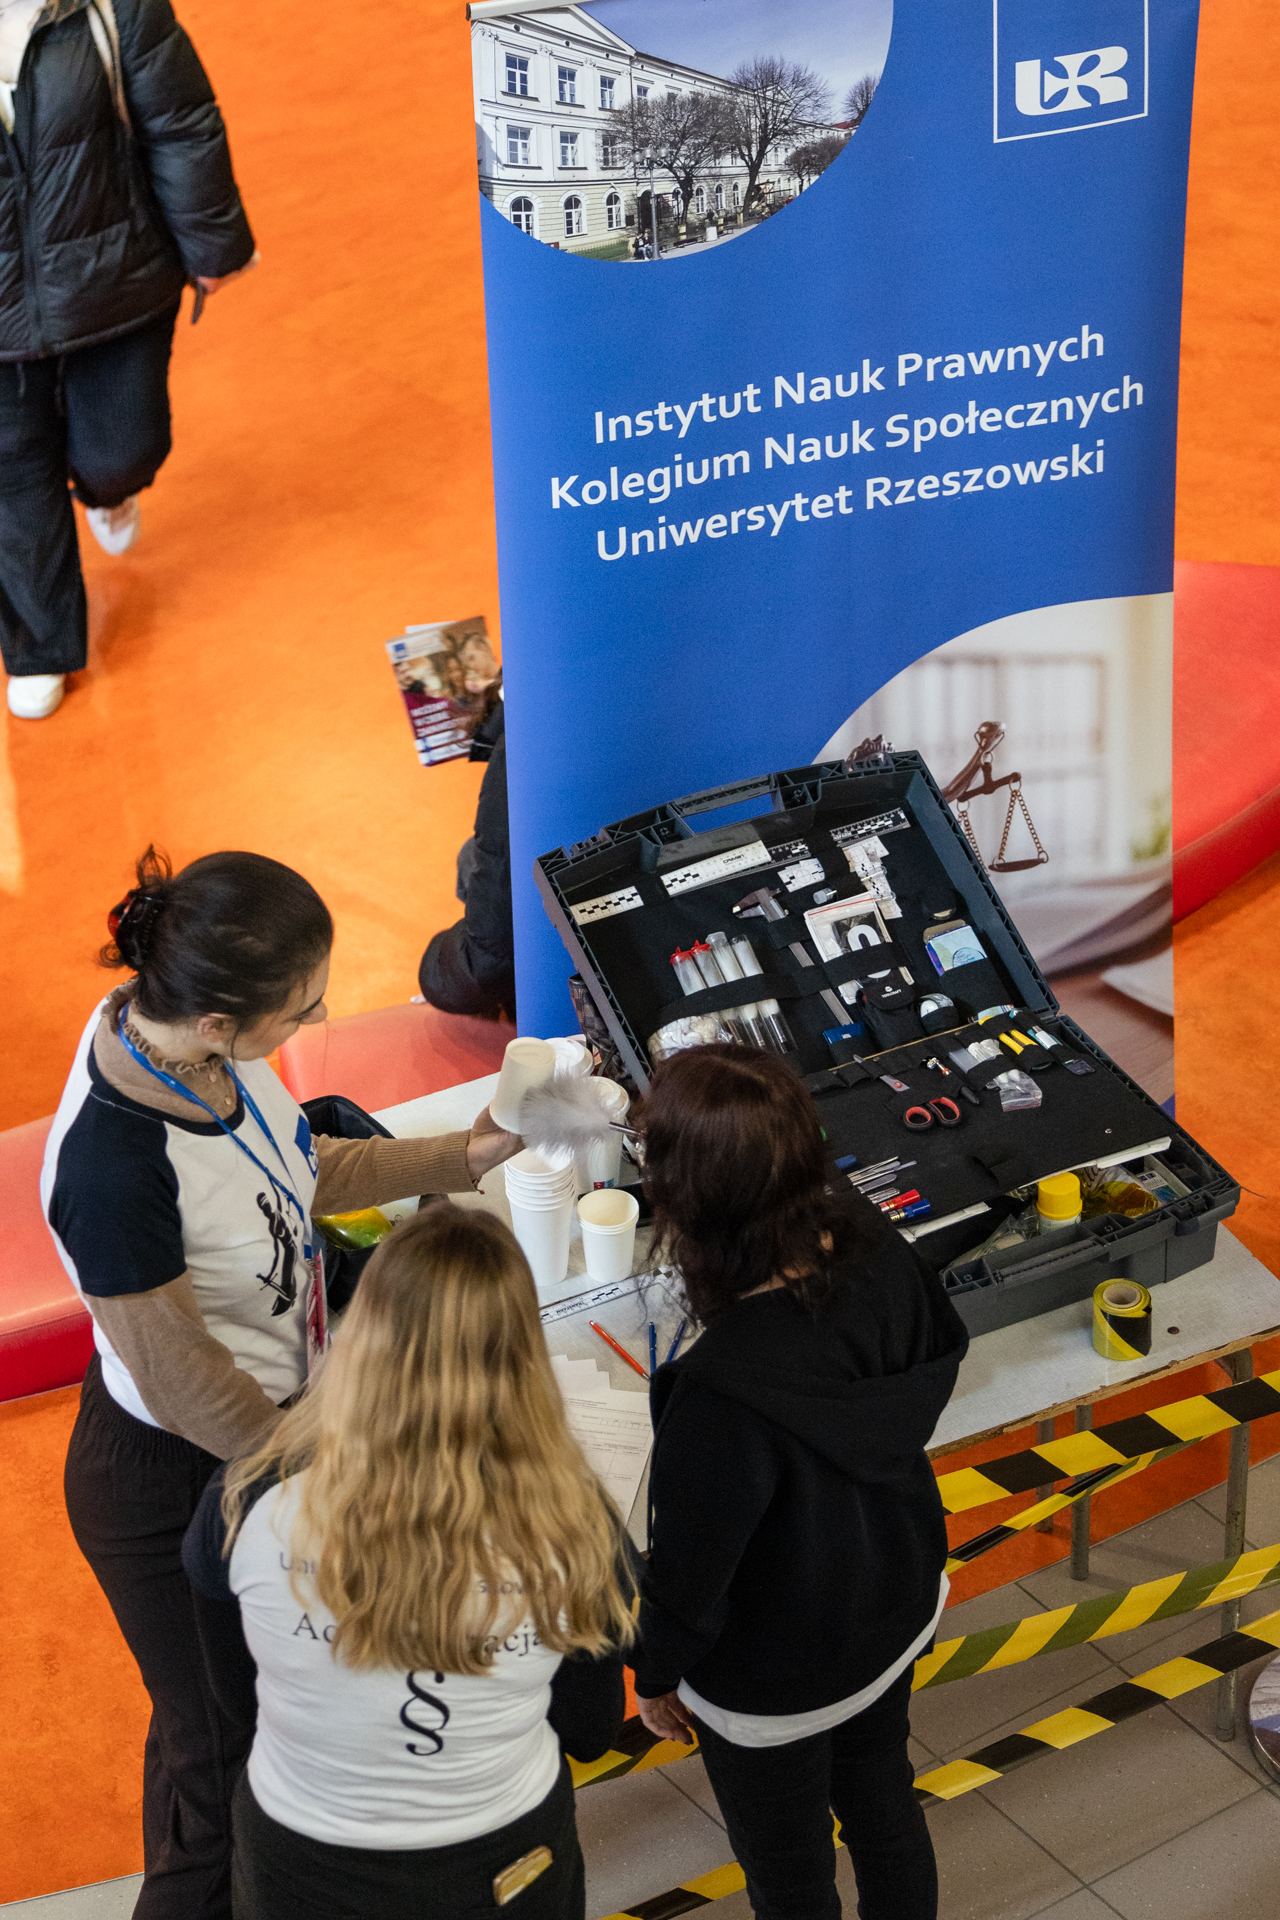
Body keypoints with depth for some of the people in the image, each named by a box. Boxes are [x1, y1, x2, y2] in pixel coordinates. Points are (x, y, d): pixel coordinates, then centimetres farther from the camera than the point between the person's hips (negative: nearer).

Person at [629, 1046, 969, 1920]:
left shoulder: (723, 1391, -42)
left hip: (777, 1678, -6)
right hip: (904, 1601, 7)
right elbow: (944, 1352, 1)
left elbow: (690, 1564, -25)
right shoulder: (875, 1248, -23)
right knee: (883, 1799, 33)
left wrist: (656, 1674, -6)